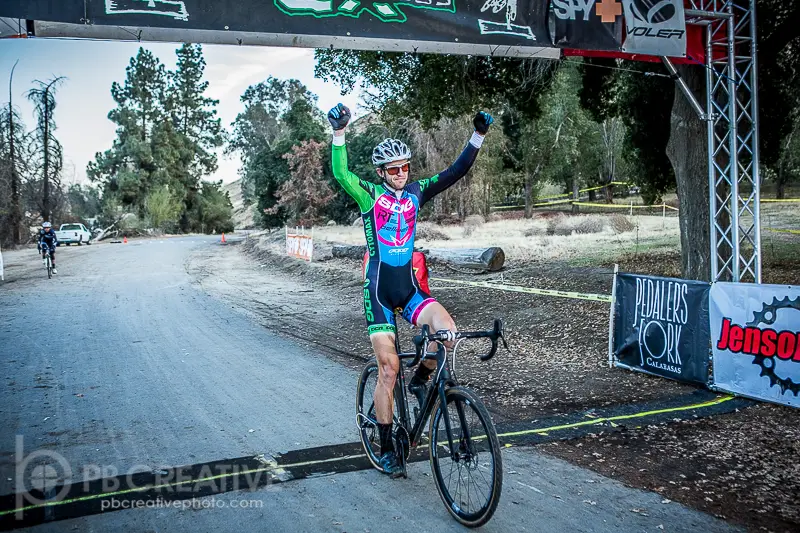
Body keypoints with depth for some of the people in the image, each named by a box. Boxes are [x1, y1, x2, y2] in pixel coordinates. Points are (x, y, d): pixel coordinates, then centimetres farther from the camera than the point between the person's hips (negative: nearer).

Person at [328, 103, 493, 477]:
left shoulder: (416, 192, 8)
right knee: (388, 367, -4)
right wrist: (339, 133, -32)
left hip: (409, 287, 3)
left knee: (448, 332, -23)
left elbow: (455, 172, 3)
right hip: (379, 289, -3)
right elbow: (341, 173, -20)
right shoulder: (370, 194, -2)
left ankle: (420, 380, 10)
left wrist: (478, 135, -6)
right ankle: (387, 449, 11)